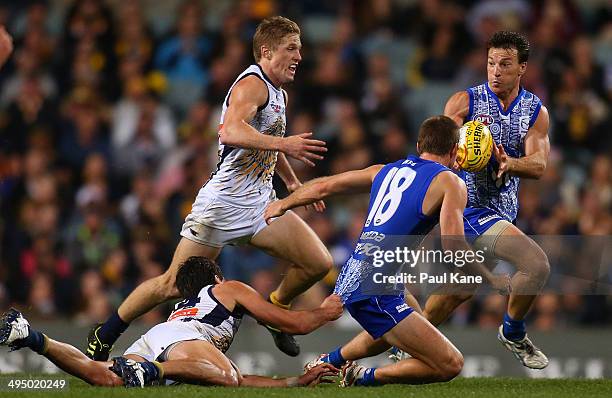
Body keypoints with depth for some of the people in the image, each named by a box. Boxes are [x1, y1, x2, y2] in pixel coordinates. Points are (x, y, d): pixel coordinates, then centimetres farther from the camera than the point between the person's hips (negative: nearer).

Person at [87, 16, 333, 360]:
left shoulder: (279, 95, 15)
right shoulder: (252, 84, -15)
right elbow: (231, 132, -34)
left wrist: (292, 180, 32)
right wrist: (283, 144, -38)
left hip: (261, 202, 8)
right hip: (224, 204, -8)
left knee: (320, 263, -5)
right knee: (173, 285, -5)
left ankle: (275, 309, 22)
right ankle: (103, 337, 11)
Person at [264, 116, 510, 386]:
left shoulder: (385, 171, 17)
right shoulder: (450, 183, -2)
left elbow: (324, 187, 24)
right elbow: (454, 247, -13)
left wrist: (282, 204, 41)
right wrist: (492, 279, 2)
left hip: (348, 282, 8)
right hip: (376, 290, -8)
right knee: (450, 364, -10)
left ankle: (329, 361, 37)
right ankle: (366, 377, -5)